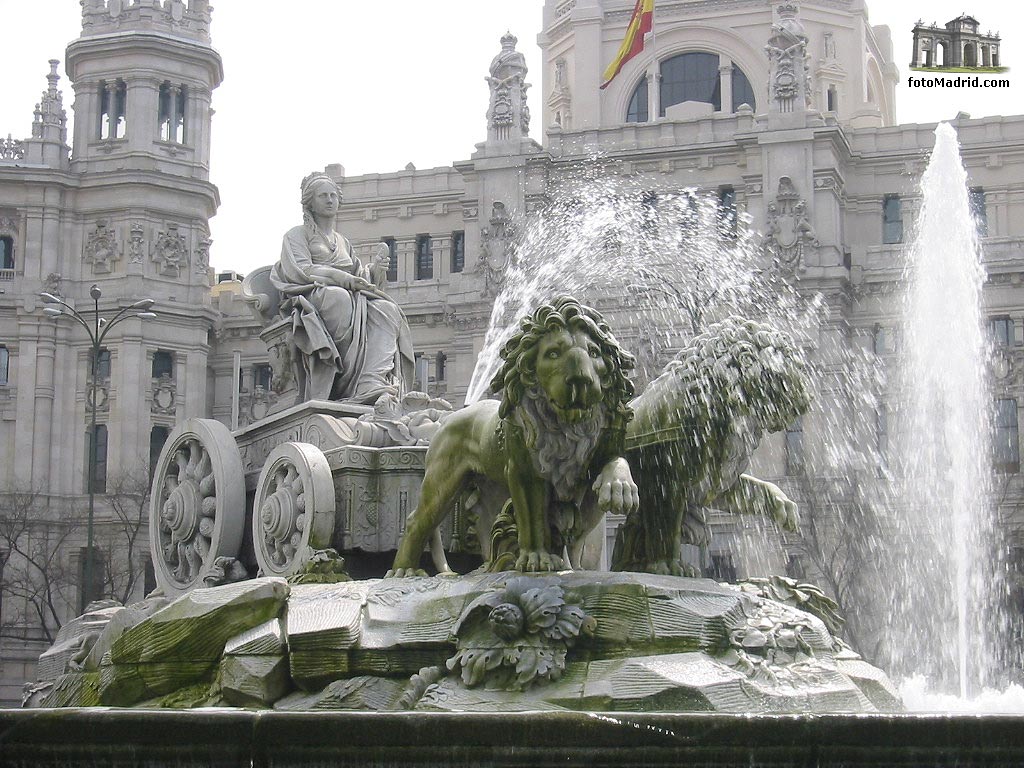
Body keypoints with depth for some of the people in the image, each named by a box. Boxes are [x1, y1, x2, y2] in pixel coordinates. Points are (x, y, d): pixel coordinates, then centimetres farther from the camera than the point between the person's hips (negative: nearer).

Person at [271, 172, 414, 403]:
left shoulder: (343, 242, 33)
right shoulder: (297, 235, 16)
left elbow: (361, 277, 24)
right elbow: (301, 270, -2)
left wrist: (375, 269, 0)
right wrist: (341, 277, -16)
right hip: (312, 295, -5)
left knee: (387, 309, -28)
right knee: (340, 298, -41)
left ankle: (373, 382, -50)